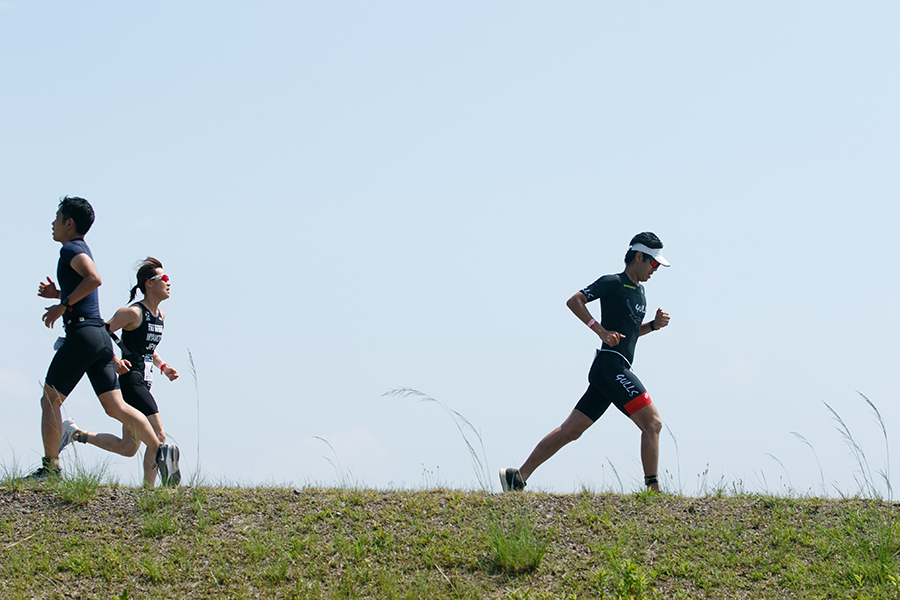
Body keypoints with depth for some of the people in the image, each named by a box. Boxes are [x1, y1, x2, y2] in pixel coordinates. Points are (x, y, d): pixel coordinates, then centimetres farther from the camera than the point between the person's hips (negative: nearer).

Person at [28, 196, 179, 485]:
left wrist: (63, 306, -21)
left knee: (50, 401, 1)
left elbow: (94, 278, -26)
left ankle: (50, 467, 3)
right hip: (101, 337, 9)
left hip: (81, 334, -9)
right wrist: (58, 294, 24)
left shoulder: (71, 248, -6)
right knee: (116, 407, 1)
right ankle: (160, 449, -14)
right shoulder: (82, 250, 24)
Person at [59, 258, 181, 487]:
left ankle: (76, 434, 19)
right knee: (158, 437, -13)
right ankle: (148, 489, -10)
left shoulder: (160, 316, 15)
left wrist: (163, 367, 12)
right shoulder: (134, 313, -11)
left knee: (128, 448, 9)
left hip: (141, 385, 9)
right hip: (130, 380, -9)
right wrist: (114, 360, -25)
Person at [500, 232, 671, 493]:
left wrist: (654, 324, 13)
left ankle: (518, 476, 8)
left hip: (610, 372, 9)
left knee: (571, 430, 7)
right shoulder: (613, 283, -4)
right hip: (611, 365, -9)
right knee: (652, 423, -14)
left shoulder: (639, 290, 23)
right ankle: (653, 489, -17)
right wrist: (601, 330, -16)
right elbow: (574, 301, -9)